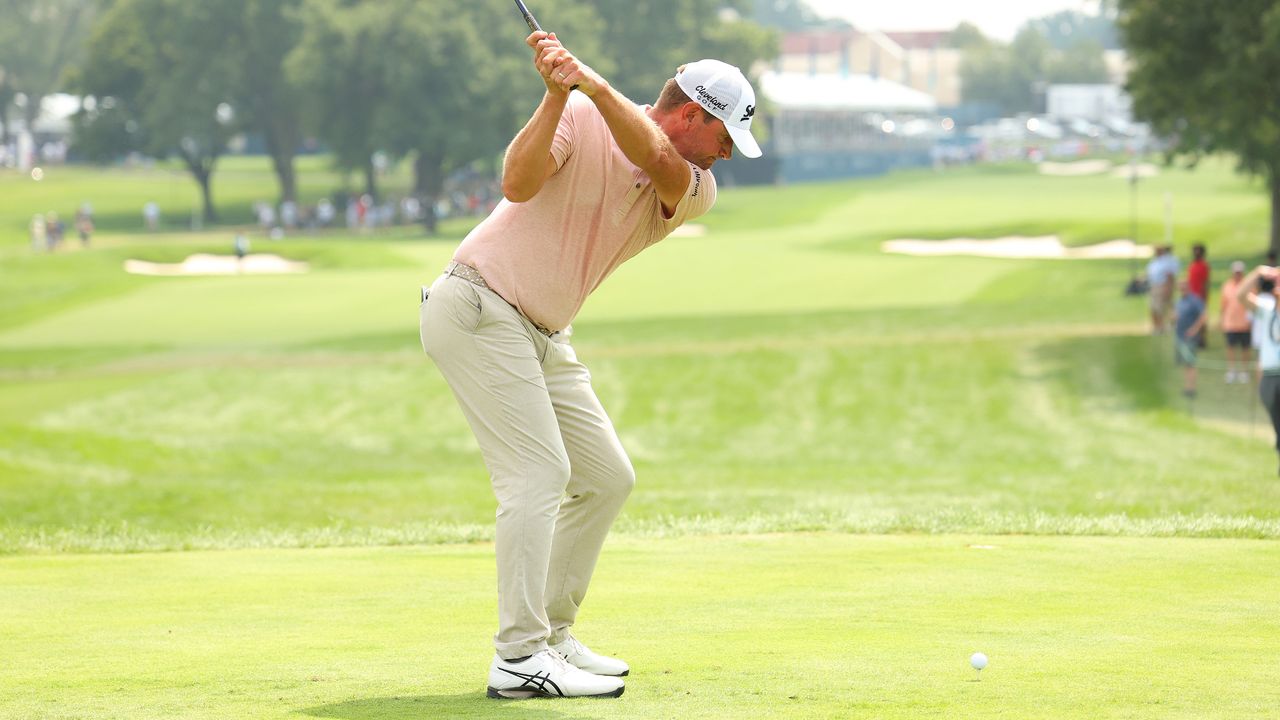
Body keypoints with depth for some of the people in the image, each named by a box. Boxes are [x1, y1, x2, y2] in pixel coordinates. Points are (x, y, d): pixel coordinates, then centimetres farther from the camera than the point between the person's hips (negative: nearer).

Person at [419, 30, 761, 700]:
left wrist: (593, 81, -32)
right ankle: (519, 659, -18)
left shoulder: (693, 191, 2)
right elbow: (518, 182, -26)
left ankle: (552, 635, 19)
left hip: (543, 337, 8)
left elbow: (657, 158, -21)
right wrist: (557, 93, -32)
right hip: (478, 310, -8)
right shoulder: (580, 119, -11)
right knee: (539, 472, -16)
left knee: (606, 477, 10)